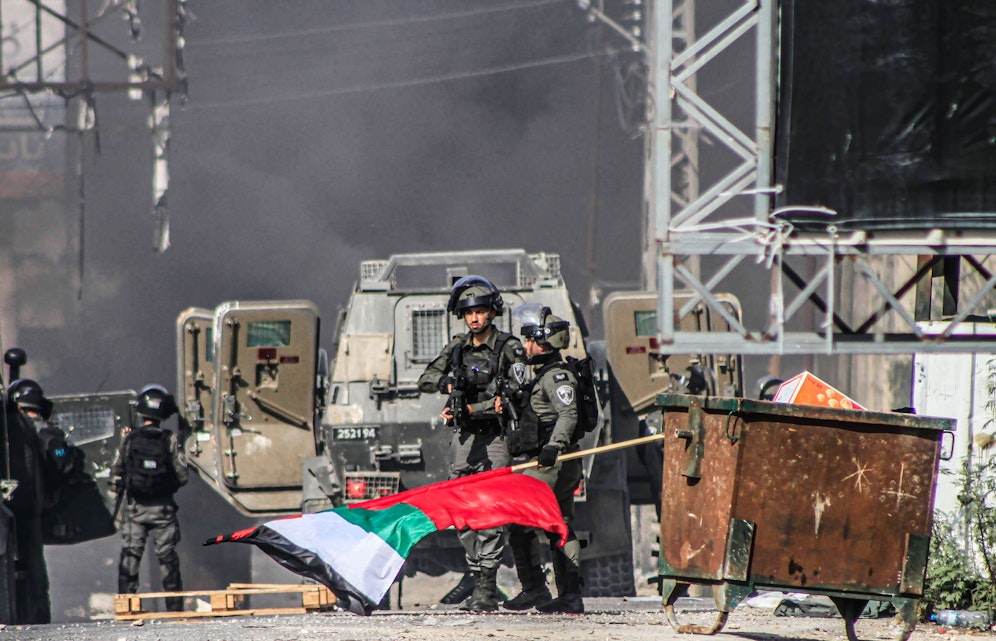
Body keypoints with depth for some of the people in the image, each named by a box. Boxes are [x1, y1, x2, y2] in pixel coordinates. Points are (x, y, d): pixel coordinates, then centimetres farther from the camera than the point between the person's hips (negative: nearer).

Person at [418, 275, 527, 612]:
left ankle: (486, 587, -15)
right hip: (463, 439, 6)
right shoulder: (458, 347, 12)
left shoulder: (509, 348, -4)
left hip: (494, 437, -6)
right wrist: (447, 383, -5)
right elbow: (425, 380, 17)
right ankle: (476, 579, 11)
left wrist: (469, 410, -16)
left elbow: (513, 397, -13)